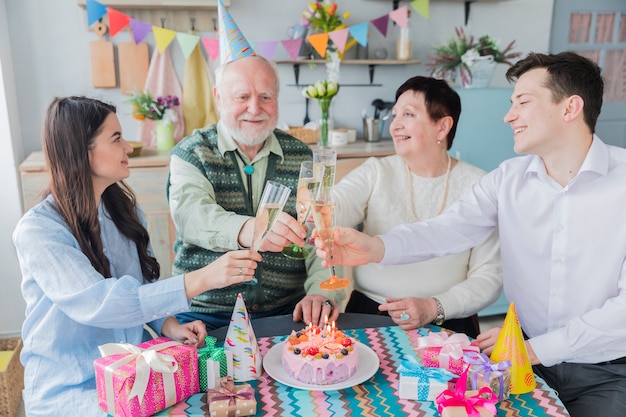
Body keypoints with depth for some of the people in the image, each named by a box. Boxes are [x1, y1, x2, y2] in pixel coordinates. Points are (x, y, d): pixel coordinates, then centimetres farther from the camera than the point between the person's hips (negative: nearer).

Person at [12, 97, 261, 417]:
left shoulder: (125, 210, 4)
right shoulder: (36, 231, -17)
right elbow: (98, 304, -30)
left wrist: (169, 326, -9)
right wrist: (202, 279, -36)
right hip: (68, 390, -5)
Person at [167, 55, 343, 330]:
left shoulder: (302, 158, 7)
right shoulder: (190, 153, 0)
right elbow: (190, 214, -19)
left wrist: (323, 292, -18)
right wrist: (245, 230, -41)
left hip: (286, 312, 2)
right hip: (205, 314, -1)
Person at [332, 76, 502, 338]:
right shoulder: (376, 172, 5)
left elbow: (489, 276, 0)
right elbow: (333, 209, -13)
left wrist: (435, 307, -14)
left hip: (445, 323, -1)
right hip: (367, 313, 2)